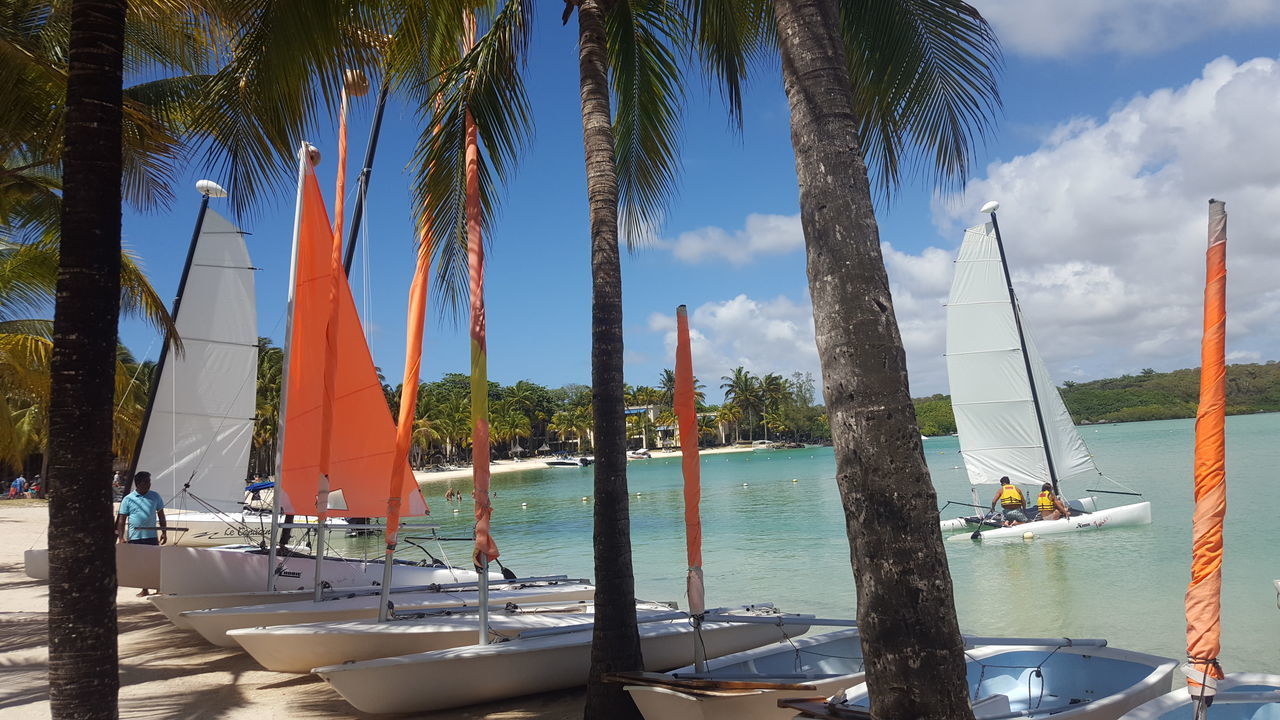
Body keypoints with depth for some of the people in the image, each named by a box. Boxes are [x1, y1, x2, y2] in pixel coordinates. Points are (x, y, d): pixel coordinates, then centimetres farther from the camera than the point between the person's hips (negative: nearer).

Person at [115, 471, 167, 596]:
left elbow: (161, 515, 10)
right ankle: (144, 589, 15)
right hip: (134, 538, -1)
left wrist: (164, 532, 5)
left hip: (151, 537, 1)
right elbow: (121, 520, -1)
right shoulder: (128, 499, -1)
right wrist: (121, 538, -7)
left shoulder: (155, 496, 5)